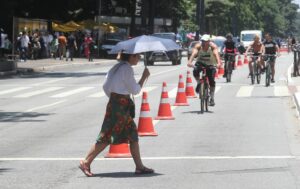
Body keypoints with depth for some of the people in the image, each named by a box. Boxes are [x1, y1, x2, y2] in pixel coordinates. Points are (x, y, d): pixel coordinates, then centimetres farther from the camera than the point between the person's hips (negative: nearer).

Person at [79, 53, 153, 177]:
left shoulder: (117, 67, 13)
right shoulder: (127, 69, -14)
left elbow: (106, 87, 13)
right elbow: (135, 90, -12)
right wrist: (144, 77, -2)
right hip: (120, 106, -10)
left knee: (133, 135, 11)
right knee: (107, 137, -6)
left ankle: (139, 166, 13)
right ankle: (86, 163, -2)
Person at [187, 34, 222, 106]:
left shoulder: (213, 46, -24)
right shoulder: (198, 46, -22)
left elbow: (216, 54, -40)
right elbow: (194, 53, -36)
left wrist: (218, 63, -58)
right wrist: (190, 62, -55)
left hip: (210, 64, -1)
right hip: (200, 62, 1)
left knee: (212, 81, -14)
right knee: (195, 71, -32)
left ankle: (212, 98, -1)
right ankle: (199, 83, -3)